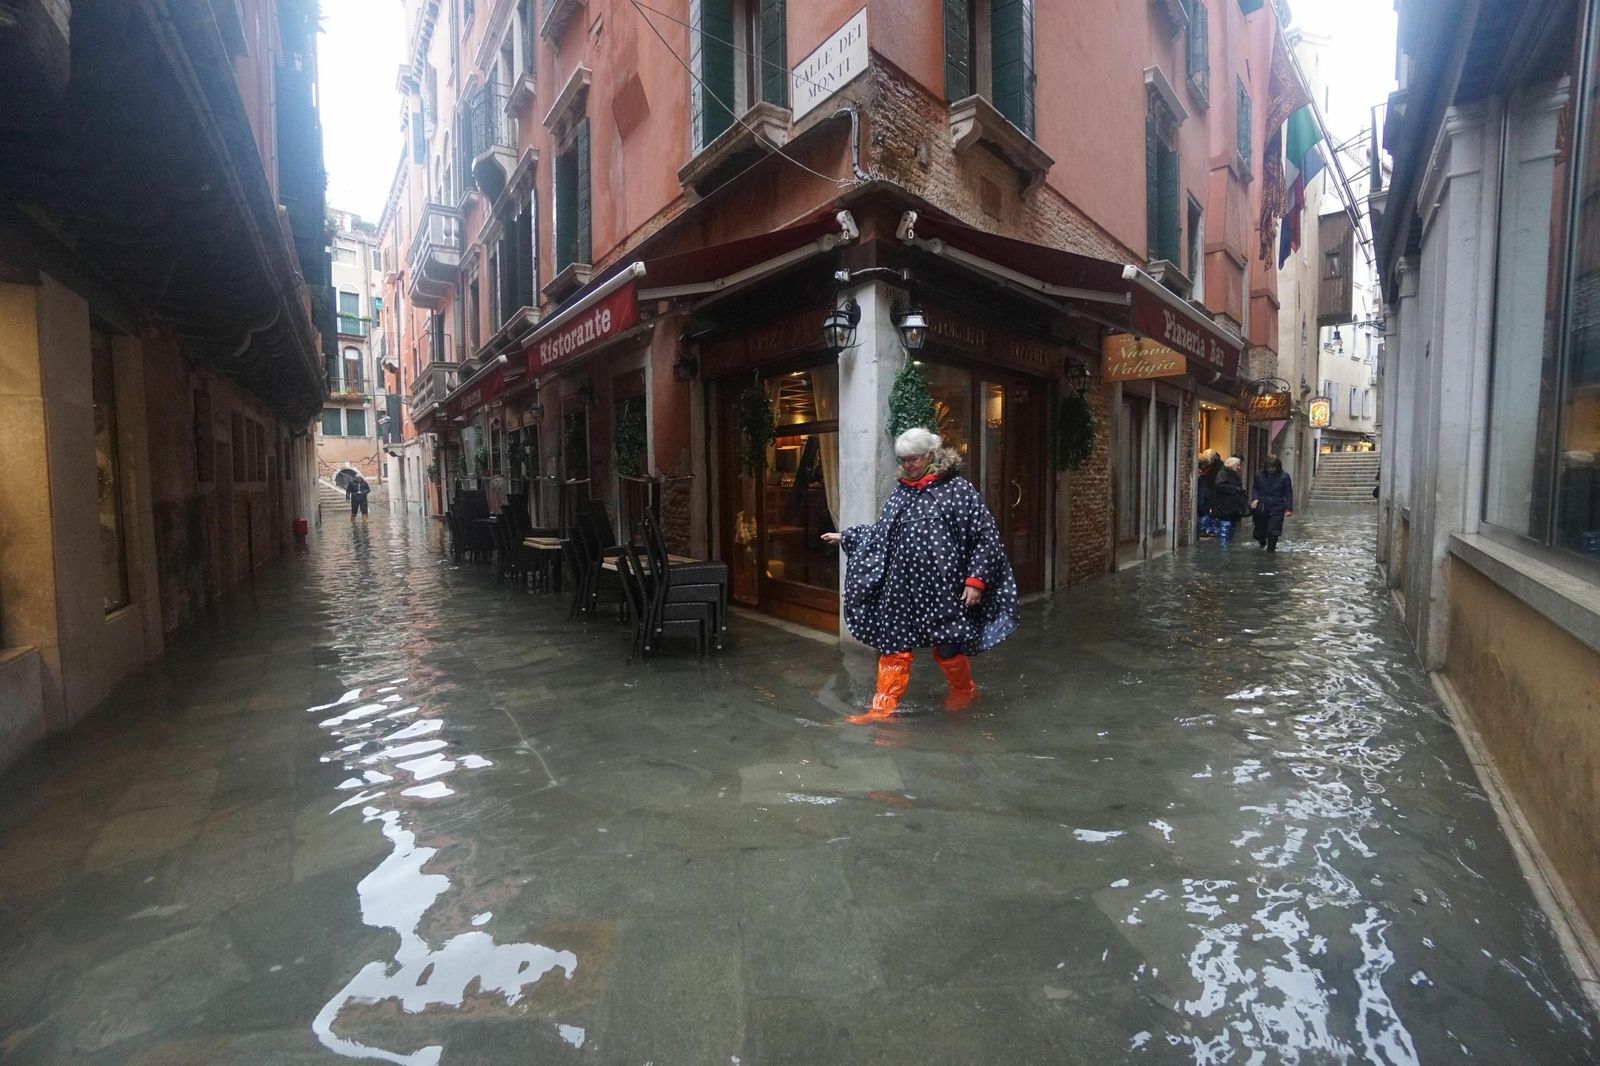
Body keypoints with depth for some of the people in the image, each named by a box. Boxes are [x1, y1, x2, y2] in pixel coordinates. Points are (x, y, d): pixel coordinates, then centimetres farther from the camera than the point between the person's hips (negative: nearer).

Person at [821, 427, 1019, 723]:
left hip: (941, 587, -4)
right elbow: (880, 533, 19)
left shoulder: (958, 489, -8)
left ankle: (965, 692, 37)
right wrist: (845, 536, 17)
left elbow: (986, 537, -8)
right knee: (894, 646, 6)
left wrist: (976, 579, -12)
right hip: (902, 587, 5)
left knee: (947, 648, 8)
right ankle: (883, 708, 16)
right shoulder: (900, 493, 8)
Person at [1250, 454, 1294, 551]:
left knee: (1273, 532, -6)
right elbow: (1254, 488, 12)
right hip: (1262, 508, 2)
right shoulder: (1259, 474, -1)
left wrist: (1289, 508, -7)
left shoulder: (1284, 476, -6)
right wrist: (1255, 498, -7)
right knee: (1260, 530, 11)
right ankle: (1262, 544, 40)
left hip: (1277, 509, -2)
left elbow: (1289, 493, -3)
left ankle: (1271, 550, 5)